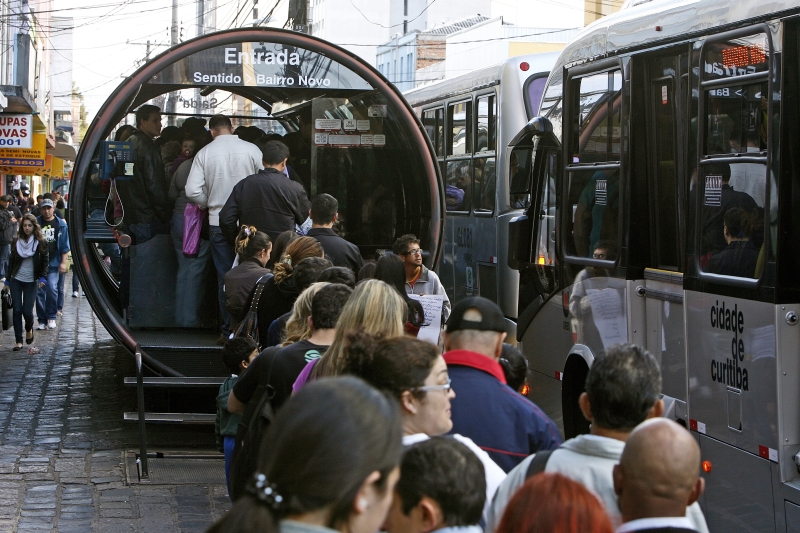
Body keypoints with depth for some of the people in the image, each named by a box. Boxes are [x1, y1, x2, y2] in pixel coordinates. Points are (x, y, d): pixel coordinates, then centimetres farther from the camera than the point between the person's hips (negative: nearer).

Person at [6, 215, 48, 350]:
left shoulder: (40, 242, -4)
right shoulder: (17, 242, 4)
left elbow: (45, 261, -2)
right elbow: (12, 261, 11)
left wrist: (43, 277, -15)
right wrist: (8, 280, 10)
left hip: (31, 281, -2)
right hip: (16, 280, 2)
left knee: (27, 311, -6)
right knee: (17, 310, -2)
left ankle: (29, 329, 28)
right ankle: (18, 341, 5)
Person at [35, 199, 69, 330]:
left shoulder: (60, 224, 6)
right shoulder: (36, 223, 6)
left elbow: (64, 245, 7)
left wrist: (63, 262, 0)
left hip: (53, 262, -1)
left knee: (52, 288, -14)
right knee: (39, 291, 0)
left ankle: (51, 317, 1)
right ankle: (42, 320, 8)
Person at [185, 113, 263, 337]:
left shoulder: (204, 153, -1)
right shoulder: (251, 149, -4)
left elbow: (192, 191, -7)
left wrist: (209, 203, 12)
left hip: (218, 224, 1)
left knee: (225, 278, 6)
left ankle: (229, 330, 9)